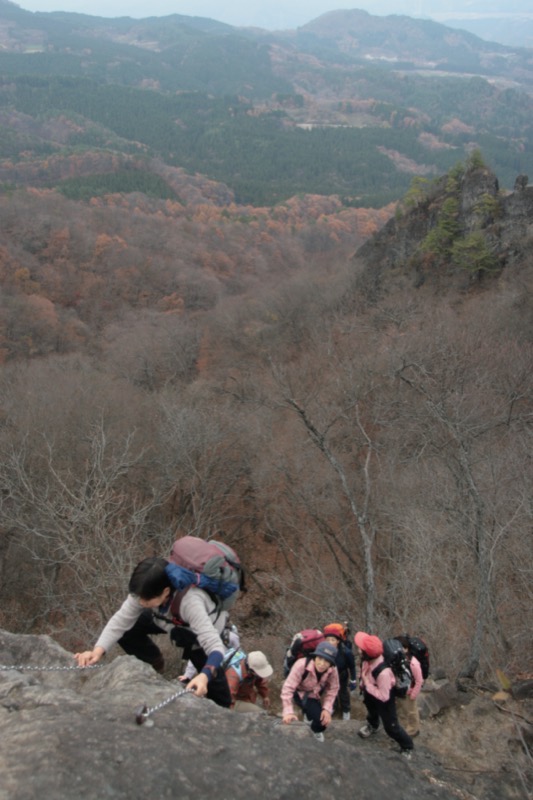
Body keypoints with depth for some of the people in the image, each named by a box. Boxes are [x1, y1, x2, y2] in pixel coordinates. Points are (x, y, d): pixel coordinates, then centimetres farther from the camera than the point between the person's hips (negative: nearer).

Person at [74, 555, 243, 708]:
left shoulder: (191, 602, -46)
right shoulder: (146, 592, -31)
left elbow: (215, 647, -50)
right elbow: (121, 620, -28)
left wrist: (204, 676, -67)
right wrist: (98, 651, -44)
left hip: (207, 626, -4)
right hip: (172, 620, 4)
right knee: (127, 630, -14)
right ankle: (155, 664, 9)